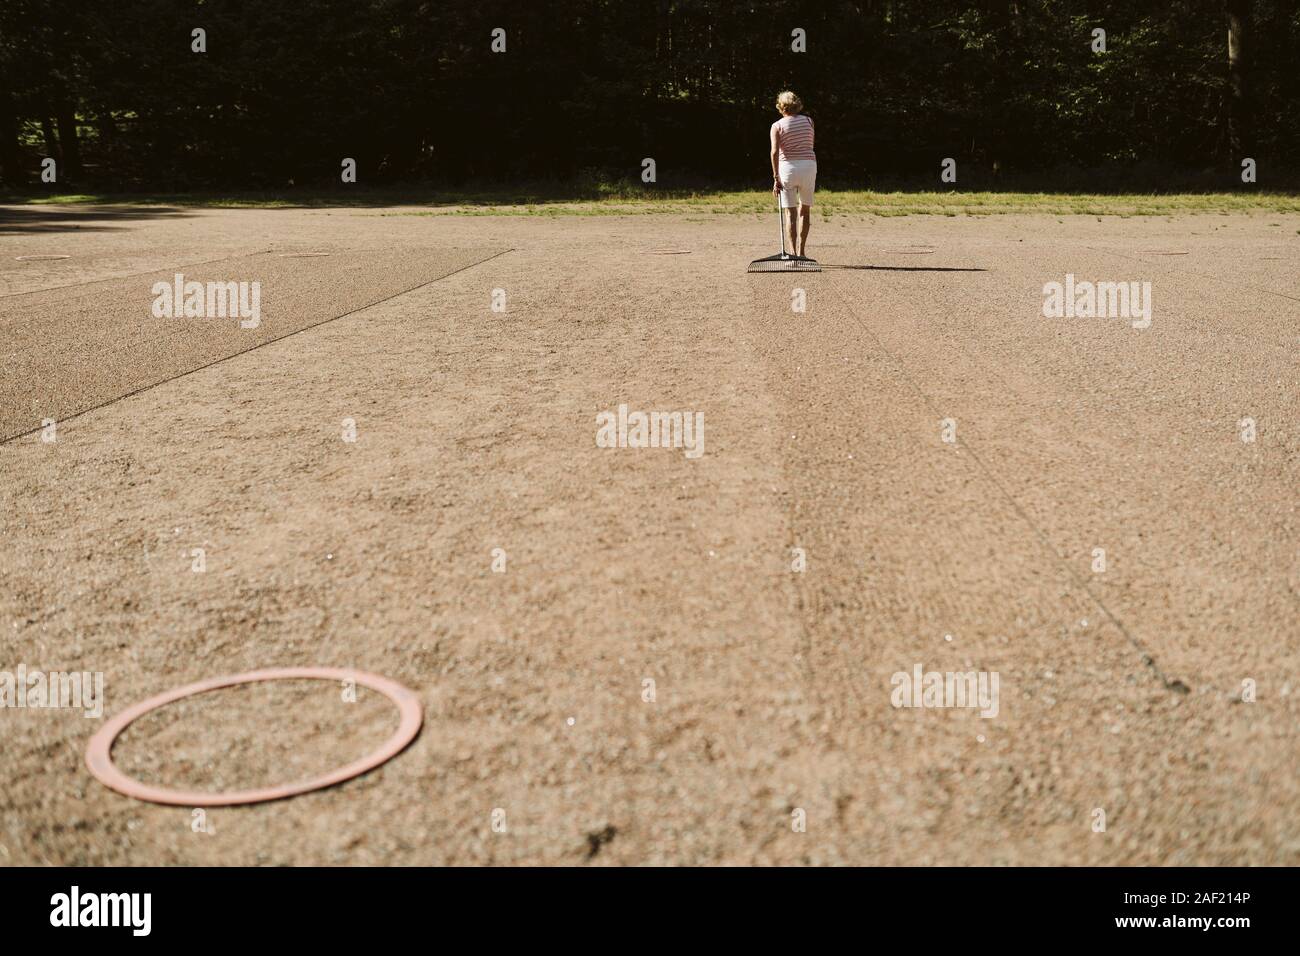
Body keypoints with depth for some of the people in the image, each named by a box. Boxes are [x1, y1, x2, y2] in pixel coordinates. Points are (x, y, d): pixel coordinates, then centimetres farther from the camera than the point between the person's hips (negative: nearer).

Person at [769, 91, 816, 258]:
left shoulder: (777, 126, -2)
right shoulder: (808, 121, 7)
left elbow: (775, 151, -13)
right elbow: (809, 144, 11)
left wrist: (776, 177, -15)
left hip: (787, 167, -2)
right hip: (809, 164, 2)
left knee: (791, 213, 2)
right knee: (805, 210, 16)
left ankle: (792, 252, -5)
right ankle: (802, 251, 18)